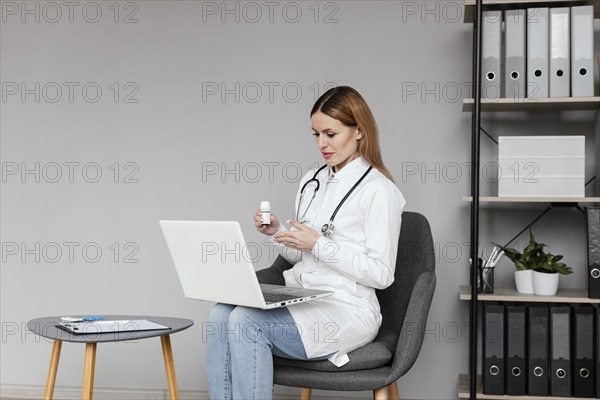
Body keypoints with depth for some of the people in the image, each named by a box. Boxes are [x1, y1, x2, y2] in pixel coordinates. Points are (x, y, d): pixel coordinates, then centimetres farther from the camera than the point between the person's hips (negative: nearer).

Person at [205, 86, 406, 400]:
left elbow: (381, 274, -12)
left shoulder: (378, 190, -8)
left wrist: (318, 244, -17)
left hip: (347, 311, -7)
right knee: (220, 314, -20)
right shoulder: (311, 182, 14)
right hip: (299, 300, 7)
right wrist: (277, 233, 0)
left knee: (246, 321, -28)